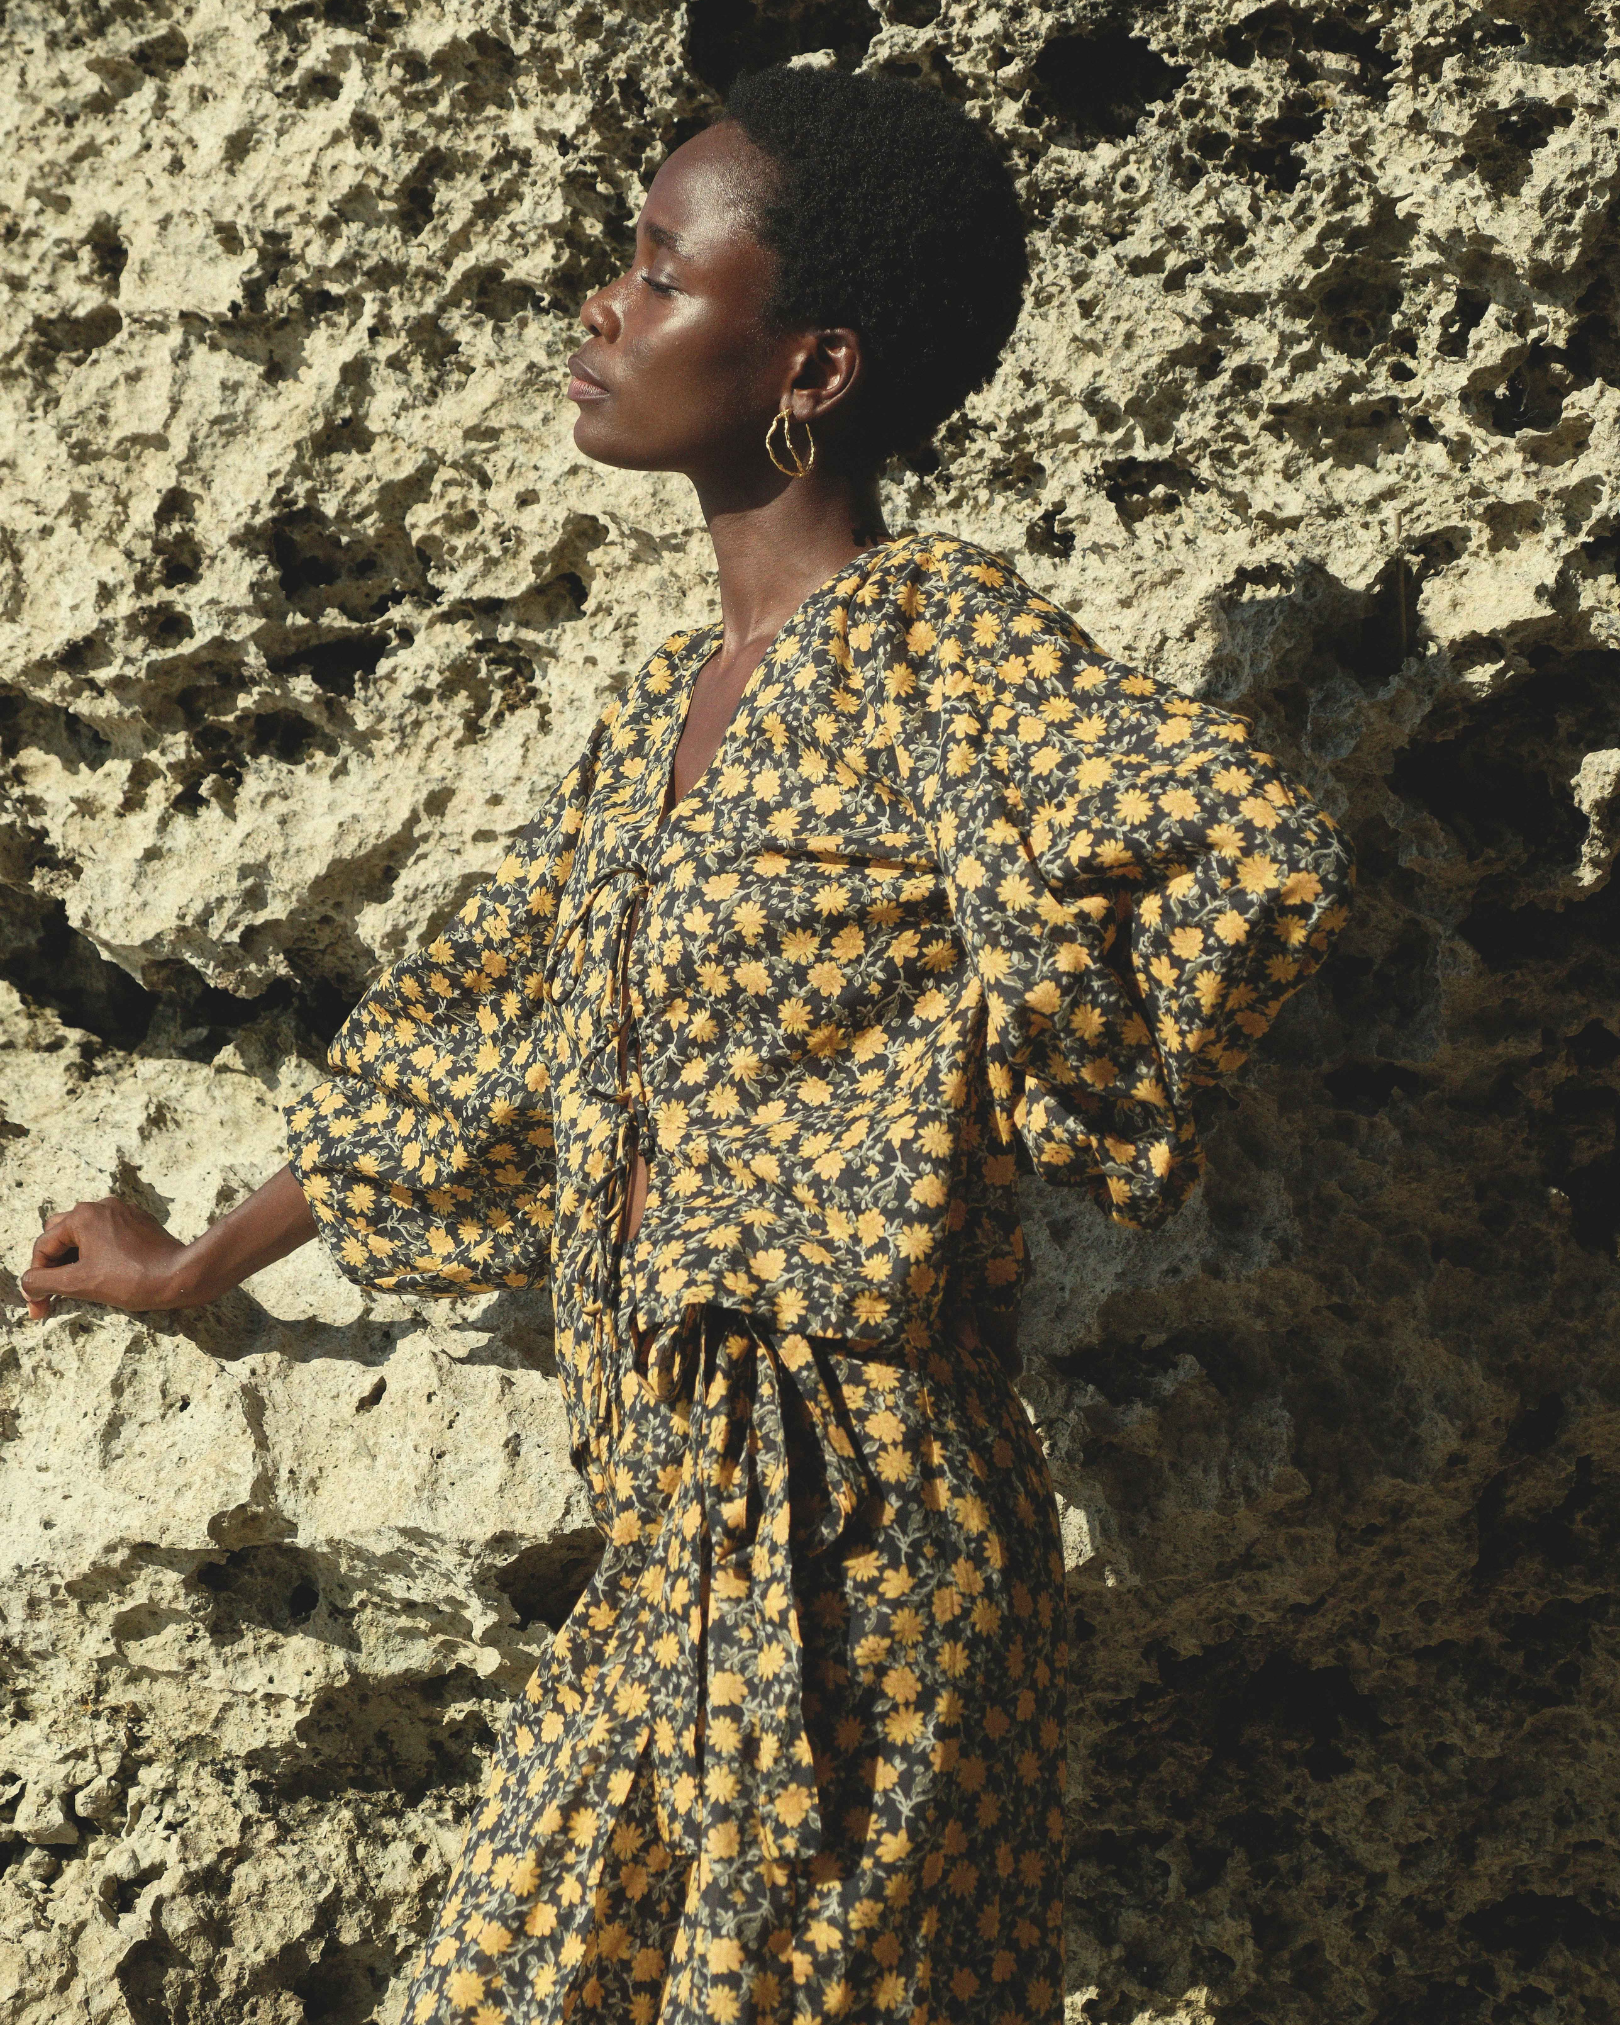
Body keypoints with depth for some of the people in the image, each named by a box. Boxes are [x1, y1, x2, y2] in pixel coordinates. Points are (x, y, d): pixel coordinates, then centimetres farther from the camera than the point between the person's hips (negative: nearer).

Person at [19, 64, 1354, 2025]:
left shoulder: (935, 639, -14)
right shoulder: (670, 702, 11)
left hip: (849, 1546, -8)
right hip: (676, 1532, 8)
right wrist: (201, 1262, 31)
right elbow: (472, 1021, 22)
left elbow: (1253, 857, -31)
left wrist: (1030, 1126, -16)